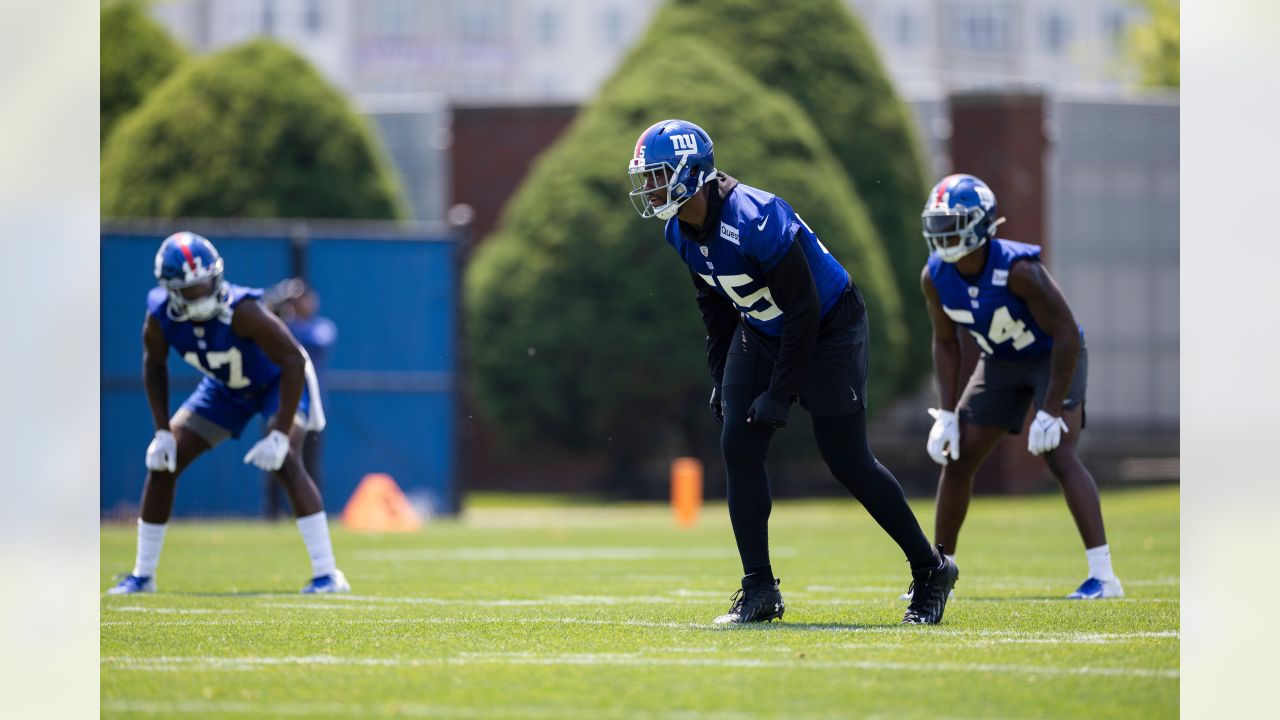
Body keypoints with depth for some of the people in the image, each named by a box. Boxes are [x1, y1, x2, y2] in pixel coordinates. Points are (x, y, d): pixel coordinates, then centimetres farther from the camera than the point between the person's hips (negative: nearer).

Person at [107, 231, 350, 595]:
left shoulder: (241, 310, -38)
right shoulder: (160, 317, -23)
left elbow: (293, 362, -34)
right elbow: (154, 366, -1)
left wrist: (280, 434, -37)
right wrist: (162, 432, -6)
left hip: (278, 383, -6)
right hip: (225, 387, 6)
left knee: (285, 463, -28)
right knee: (162, 463, 0)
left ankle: (327, 575, -26)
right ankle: (142, 575, 15)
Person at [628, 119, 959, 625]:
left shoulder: (755, 220, -32)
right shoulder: (682, 232, -5)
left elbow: (804, 310, -26)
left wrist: (780, 394, -22)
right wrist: (722, 380, 9)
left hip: (828, 331, -8)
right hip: (761, 332, 8)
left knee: (849, 463, -5)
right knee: (739, 449, -5)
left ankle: (930, 571, 11)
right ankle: (759, 590, 1)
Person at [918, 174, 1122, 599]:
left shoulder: (1018, 269, -34)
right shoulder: (935, 278, -15)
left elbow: (1067, 334, -28)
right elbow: (946, 344, 2)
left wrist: (1050, 411, -29)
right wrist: (947, 414, -4)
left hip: (1055, 357, -6)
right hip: (1000, 363, 7)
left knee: (1058, 455, -23)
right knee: (956, 460, 4)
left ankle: (1103, 576, -25)